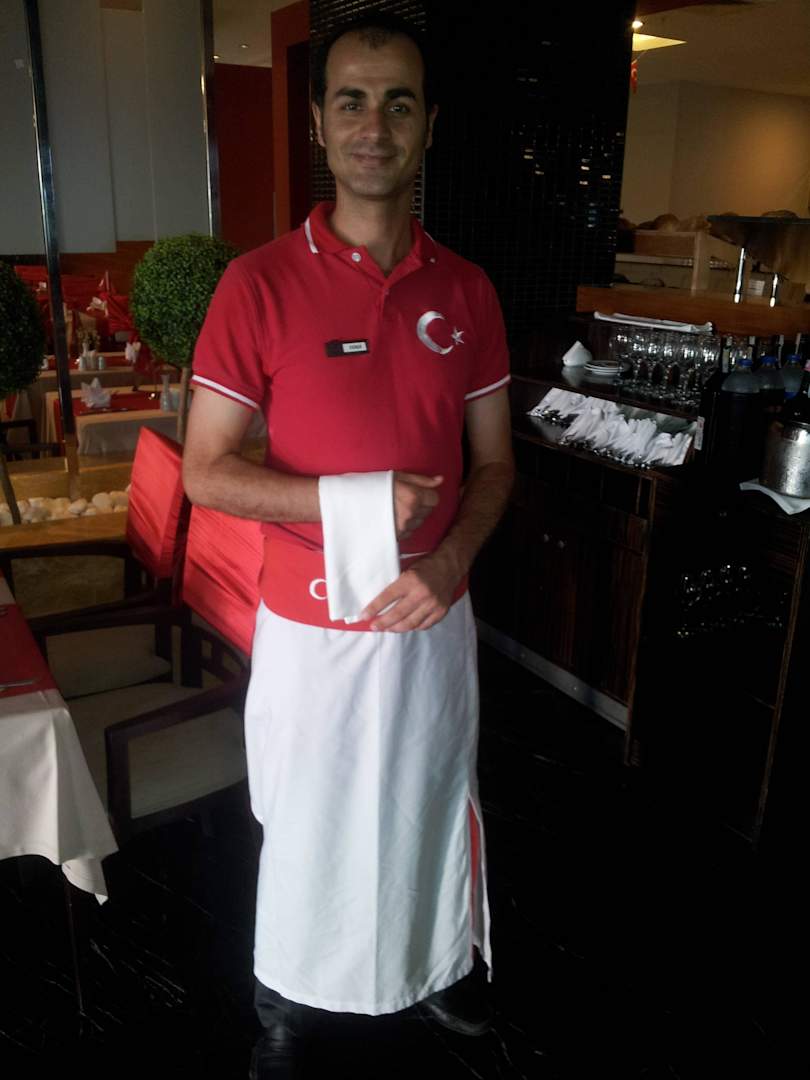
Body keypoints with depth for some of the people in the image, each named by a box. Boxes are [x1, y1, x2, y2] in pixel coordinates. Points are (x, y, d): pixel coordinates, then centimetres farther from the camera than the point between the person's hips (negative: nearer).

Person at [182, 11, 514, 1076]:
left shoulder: (467, 290, -1)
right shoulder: (260, 284, -12)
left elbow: (493, 463, 4)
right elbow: (204, 472, -11)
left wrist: (449, 562, -15)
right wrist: (352, 499, -22)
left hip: (433, 616, 3)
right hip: (309, 627, -3)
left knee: (433, 797, 23)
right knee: (303, 817, 16)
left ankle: (439, 957, 52)